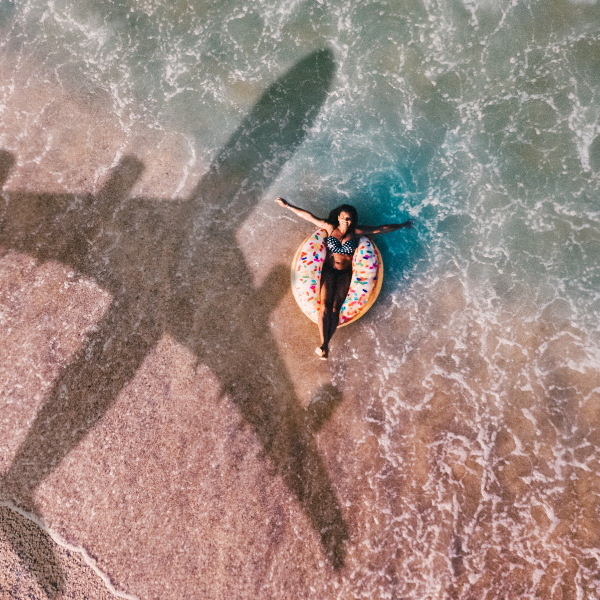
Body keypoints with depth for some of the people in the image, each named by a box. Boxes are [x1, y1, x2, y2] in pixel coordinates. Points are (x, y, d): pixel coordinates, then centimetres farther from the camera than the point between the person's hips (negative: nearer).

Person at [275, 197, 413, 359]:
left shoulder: (356, 231, 3)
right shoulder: (330, 228, 2)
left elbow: (381, 229, 10)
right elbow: (308, 216, 2)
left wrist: (402, 225, 17)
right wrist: (287, 205, 2)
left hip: (345, 274, 0)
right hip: (328, 271, 0)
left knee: (335, 308, -16)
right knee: (325, 305, -18)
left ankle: (325, 345, -18)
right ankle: (324, 343, -20)